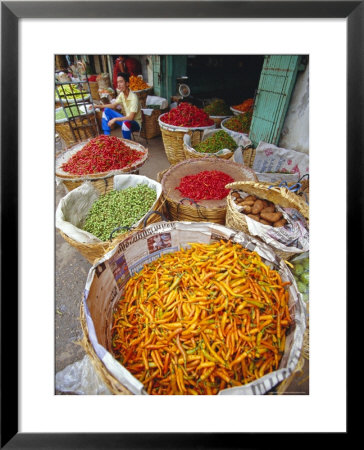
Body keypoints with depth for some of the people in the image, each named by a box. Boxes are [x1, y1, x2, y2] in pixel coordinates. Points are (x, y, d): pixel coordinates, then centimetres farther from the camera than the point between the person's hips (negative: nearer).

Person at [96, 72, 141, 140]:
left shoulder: (133, 97, -24)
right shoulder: (121, 94, -1)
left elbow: (131, 117, -31)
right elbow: (113, 105, 12)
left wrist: (115, 119, -28)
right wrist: (99, 106, 1)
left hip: (135, 123, -8)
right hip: (126, 119, 8)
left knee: (126, 122, -42)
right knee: (106, 110, 4)